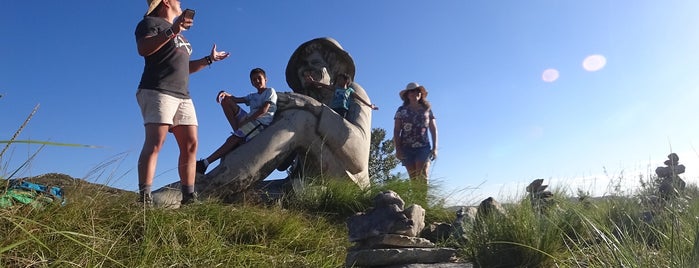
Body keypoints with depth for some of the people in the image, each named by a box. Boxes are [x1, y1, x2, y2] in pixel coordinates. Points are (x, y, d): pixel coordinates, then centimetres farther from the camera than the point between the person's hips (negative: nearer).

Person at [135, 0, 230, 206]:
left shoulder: (179, 33, 30)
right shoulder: (151, 22, 5)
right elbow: (143, 49, -15)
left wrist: (209, 59, 27)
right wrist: (172, 31, -21)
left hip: (183, 96, 8)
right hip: (158, 92, -8)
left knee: (190, 145, -1)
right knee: (154, 143, -19)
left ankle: (189, 198, 1)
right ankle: (144, 199, -22)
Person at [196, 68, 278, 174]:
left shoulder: (270, 91, 8)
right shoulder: (253, 96, 29)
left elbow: (264, 110, -8)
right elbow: (237, 99, 13)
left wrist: (245, 121, -15)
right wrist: (225, 93, -9)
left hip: (262, 124, -7)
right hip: (250, 121, 7)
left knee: (233, 139, -25)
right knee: (226, 100, -2)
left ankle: (205, 163, -23)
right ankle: (238, 131, -16)